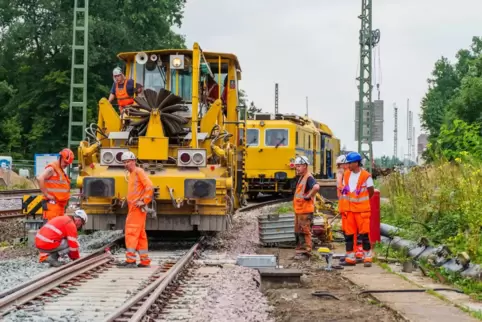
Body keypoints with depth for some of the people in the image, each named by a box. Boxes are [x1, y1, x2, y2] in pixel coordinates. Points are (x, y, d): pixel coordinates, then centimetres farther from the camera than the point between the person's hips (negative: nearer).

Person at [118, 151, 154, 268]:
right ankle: (145, 261, 15)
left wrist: (143, 201, -19)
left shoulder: (138, 171, -8)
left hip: (137, 209, -9)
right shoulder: (132, 174, 19)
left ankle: (130, 260, -14)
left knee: (131, 233, -12)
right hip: (133, 209, 9)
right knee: (140, 235, 11)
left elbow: (149, 187, -19)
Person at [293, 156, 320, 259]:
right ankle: (300, 250, 23)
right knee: (298, 231, 15)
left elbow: (316, 187, -35)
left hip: (305, 210, -10)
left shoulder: (308, 177, -15)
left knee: (304, 231, -4)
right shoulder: (301, 177, 17)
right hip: (298, 209, 10)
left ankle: (306, 251, 2)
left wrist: (309, 196, -22)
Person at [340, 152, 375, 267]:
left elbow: (371, 191, 1)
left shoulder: (366, 176, -10)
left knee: (364, 233, -4)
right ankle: (350, 258, 13)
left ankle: (367, 258, 4)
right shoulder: (346, 175, 7)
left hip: (362, 210, -5)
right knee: (348, 233, 6)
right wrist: (348, 201, 8)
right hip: (349, 209, 5)